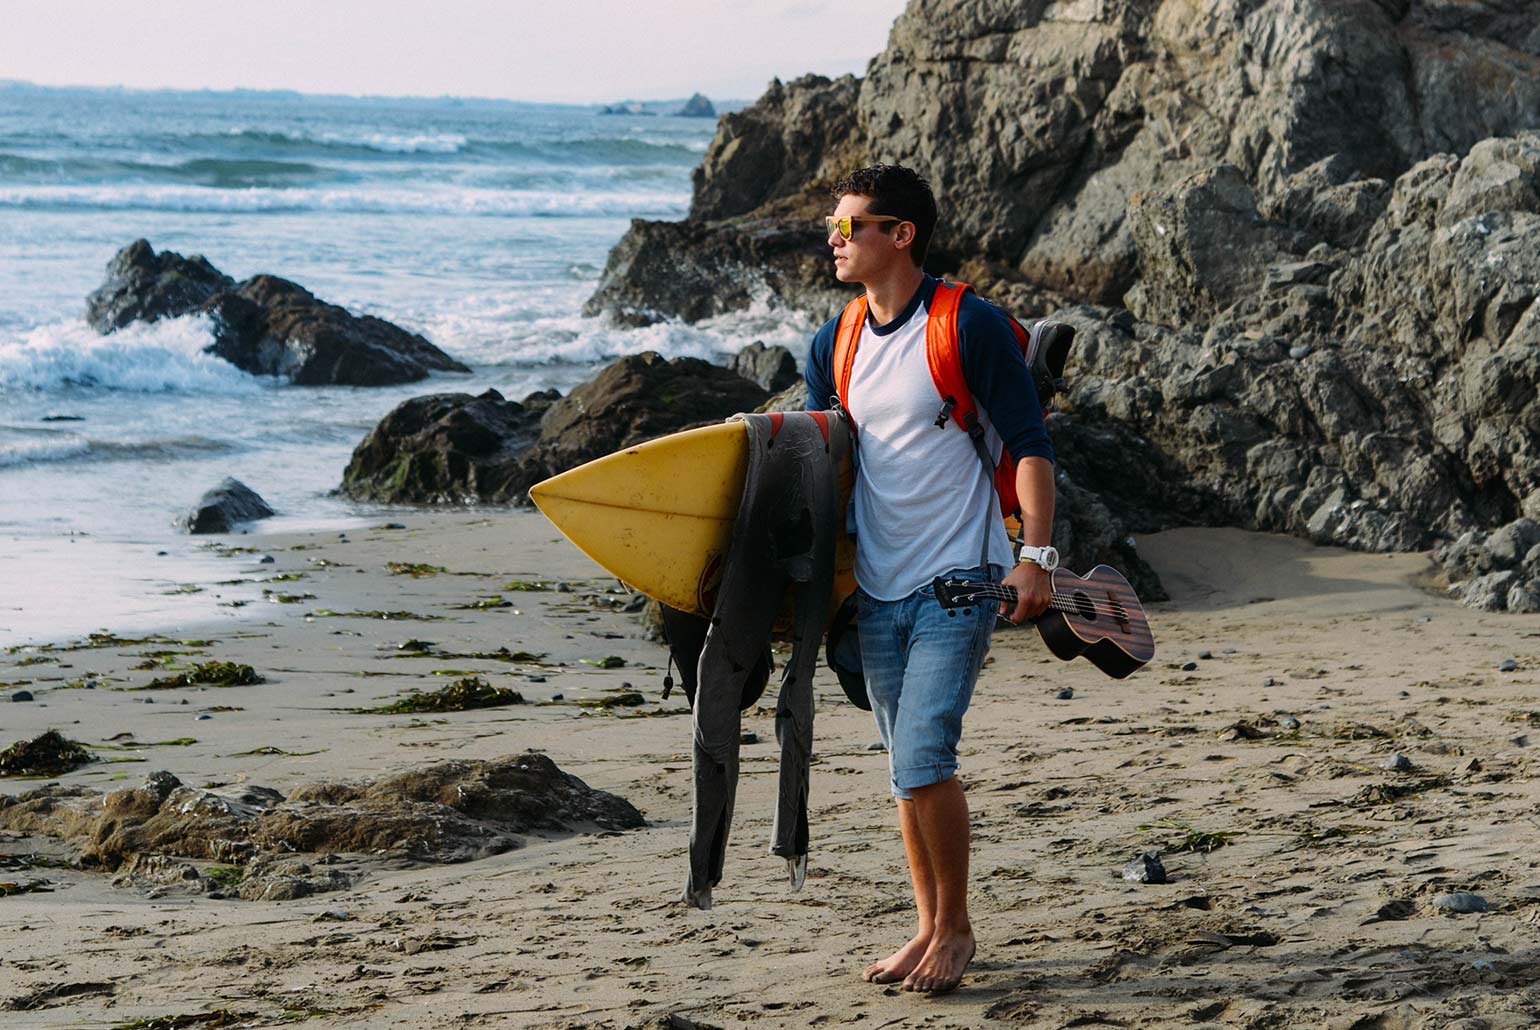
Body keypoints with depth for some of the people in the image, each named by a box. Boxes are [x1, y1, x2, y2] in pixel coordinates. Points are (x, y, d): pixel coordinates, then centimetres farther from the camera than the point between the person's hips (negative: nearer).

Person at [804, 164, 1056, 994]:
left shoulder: (972, 327, -9)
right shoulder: (834, 345, 9)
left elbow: (1030, 449, -8)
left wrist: (1036, 557, -17)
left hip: (958, 582, -6)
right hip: (877, 590, 6)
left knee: (923, 756, -15)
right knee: (906, 768, 11)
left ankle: (957, 927, 2)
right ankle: (930, 928, 22)